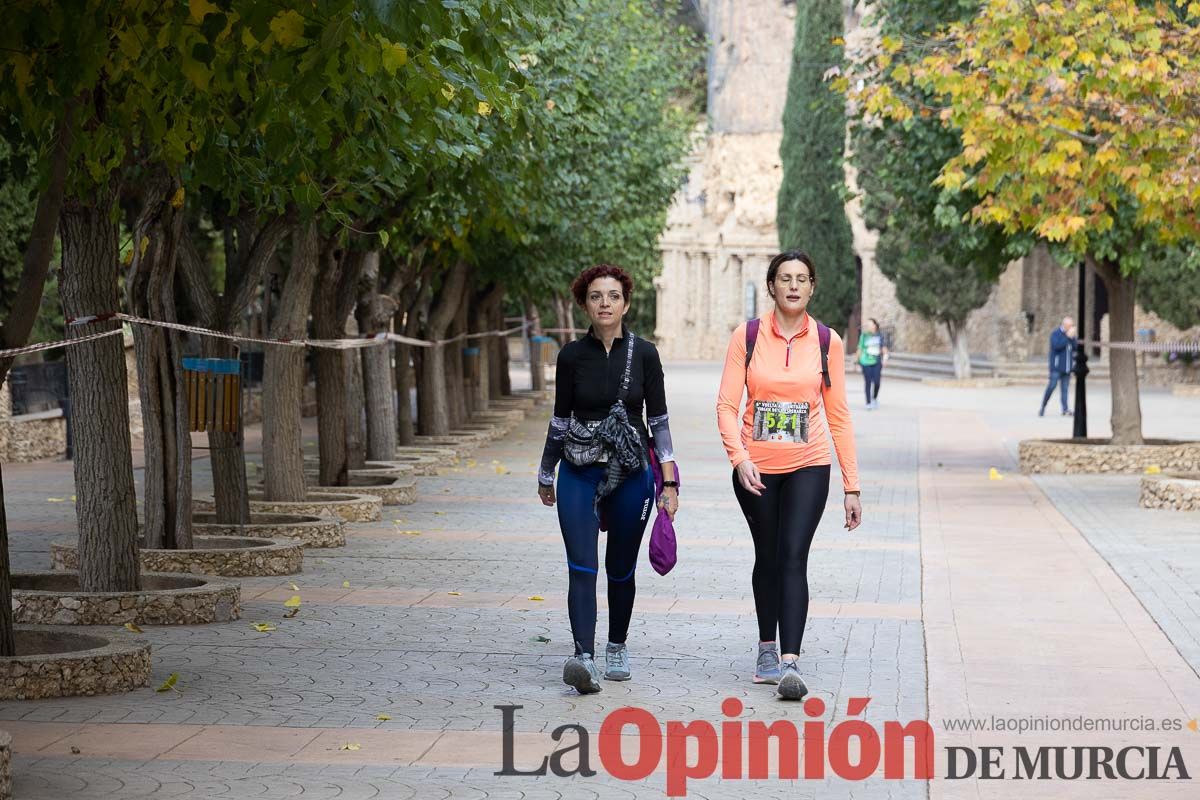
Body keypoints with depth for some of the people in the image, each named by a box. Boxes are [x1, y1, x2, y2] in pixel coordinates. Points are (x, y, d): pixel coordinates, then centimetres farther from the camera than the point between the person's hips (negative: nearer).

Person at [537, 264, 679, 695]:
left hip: (631, 473, 0)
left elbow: (658, 419, 2)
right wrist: (545, 475, 18)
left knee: (621, 569, 11)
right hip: (580, 472, 0)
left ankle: (617, 648, 31)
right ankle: (584, 659, -24)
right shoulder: (572, 356, 0)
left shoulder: (643, 354, -2)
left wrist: (669, 483, -2)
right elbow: (560, 418, 11)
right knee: (582, 567, -14)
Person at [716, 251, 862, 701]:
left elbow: (838, 415, 4)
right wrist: (739, 457, -21)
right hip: (756, 468, 1)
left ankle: (790, 664, -20)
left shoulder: (827, 342, 1)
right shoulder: (747, 337, -2)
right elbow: (727, 405, -4)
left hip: (808, 467, -1)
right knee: (767, 558, 11)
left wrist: (852, 486, 2)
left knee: (793, 558, -13)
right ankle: (767, 651, 27)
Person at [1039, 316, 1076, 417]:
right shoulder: (1055, 333, -5)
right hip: (1056, 366, -6)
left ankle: (1065, 409, 0)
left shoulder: (1070, 334, 13)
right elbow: (1057, 345, -20)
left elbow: (1075, 348, 7)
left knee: (1065, 388, 2)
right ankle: (1042, 408, 0)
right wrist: (1067, 337, -17)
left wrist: (1072, 338, -8)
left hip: (1067, 367, 6)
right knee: (1052, 385, -10)